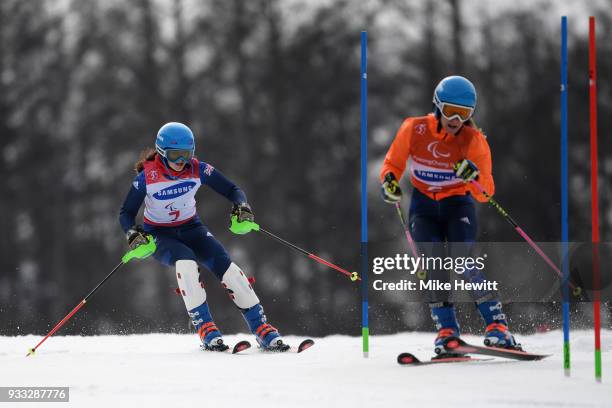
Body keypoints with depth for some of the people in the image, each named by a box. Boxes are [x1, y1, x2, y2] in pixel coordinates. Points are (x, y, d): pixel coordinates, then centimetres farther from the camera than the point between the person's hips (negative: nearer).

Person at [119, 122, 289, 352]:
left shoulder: (198, 170, -13)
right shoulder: (147, 177, -19)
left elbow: (232, 190, -7)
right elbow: (126, 213, -11)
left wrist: (241, 209, -27)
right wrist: (134, 235, -31)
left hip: (190, 229, 3)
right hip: (158, 235, -3)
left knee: (225, 266, -20)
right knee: (186, 262, -35)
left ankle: (261, 328, -17)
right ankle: (205, 328, -31)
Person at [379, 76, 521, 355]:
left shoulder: (474, 141, -15)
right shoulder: (414, 129, -11)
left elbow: (485, 194, -18)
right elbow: (393, 164, 3)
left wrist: (474, 176, -39)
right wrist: (389, 181, -19)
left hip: (458, 205, -2)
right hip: (423, 207, 2)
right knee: (433, 264, -21)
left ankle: (497, 326, -23)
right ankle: (446, 331, -15)